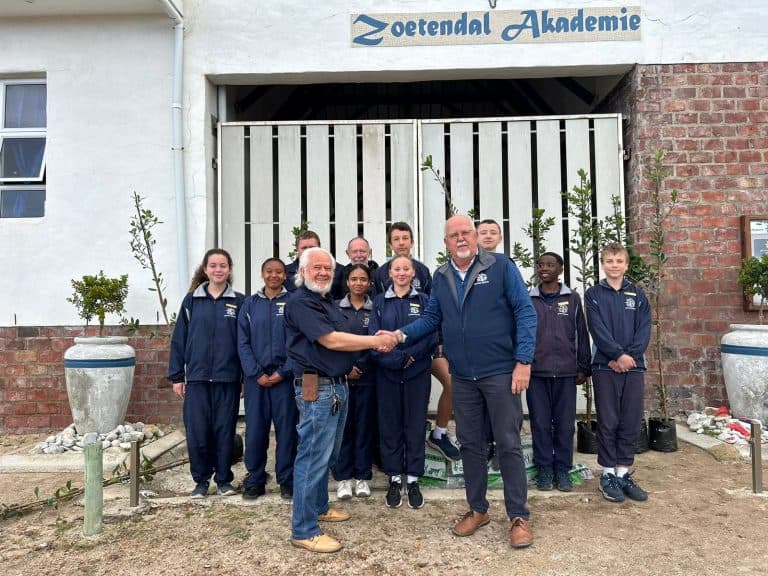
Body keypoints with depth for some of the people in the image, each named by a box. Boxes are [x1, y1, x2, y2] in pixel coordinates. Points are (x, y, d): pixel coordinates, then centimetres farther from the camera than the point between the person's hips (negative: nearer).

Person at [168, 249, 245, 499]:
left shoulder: (239, 302, 2)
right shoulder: (192, 300, 5)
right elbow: (179, 339, 6)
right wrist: (177, 376, 3)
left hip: (228, 378, -1)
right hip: (197, 377, 1)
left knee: (224, 430, 6)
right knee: (197, 432, 2)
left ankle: (224, 479, 22)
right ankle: (201, 480, 20)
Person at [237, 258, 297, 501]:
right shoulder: (250, 304, 7)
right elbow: (243, 342, 3)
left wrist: (283, 372, -11)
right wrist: (256, 374, -8)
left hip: (285, 377, -1)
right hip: (256, 377, 1)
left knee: (286, 429, 3)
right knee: (255, 429, 4)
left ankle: (287, 480, 15)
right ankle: (254, 480, 17)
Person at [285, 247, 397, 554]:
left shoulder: (327, 302, 18)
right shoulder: (300, 302, -13)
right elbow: (331, 340, -21)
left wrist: (374, 342, 6)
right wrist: (375, 341, -15)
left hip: (337, 386, 10)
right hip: (317, 388, -10)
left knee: (327, 455, 20)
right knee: (313, 457, -4)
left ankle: (319, 507, 36)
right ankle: (303, 531, 5)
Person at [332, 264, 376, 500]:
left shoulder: (375, 309, 4)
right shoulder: (335, 308, 4)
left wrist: (360, 366, -8)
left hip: (367, 376, 0)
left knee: (365, 425, 5)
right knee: (342, 425, 3)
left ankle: (362, 477, 17)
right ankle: (343, 477, 14)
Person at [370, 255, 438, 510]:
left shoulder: (424, 300, 4)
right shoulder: (380, 302, 6)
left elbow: (431, 336, -3)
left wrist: (410, 356, -16)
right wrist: (398, 359, -14)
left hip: (417, 373, 0)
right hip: (387, 372, 1)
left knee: (415, 425, 5)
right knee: (390, 425, 6)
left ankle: (413, 479, 17)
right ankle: (394, 479, 18)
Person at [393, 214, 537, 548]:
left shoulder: (501, 266, -7)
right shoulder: (441, 277, 8)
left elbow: (525, 312, -9)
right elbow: (432, 318, 10)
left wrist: (524, 361, -15)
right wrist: (402, 334, -7)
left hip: (500, 372, -4)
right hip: (462, 377, 5)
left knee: (508, 444, 2)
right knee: (470, 444, 14)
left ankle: (519, 516, 16)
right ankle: (477, 509, 29)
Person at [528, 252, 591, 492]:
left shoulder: (572, 298, 7)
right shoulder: (528, 299, 6)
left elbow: (581, 335, 8)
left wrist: (583, 368, 6)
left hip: (566, 372, 0)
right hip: (536, 371, 0)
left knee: (565, 424, 4)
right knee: (540, 423, 4)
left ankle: (562, 469, 16)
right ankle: (544, 469, 15)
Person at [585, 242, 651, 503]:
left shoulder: (638, 294, 11)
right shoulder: (594, 294, 3)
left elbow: (644, 330, 2)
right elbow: (598, 329, -8)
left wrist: (631, 355, -11)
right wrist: (618, 355, -17)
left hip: (633, 365, 3)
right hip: (605, 367, -3)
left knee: (631, 423, 6)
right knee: (608, 422, 1)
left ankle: (624, 472, 17)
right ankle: (607, 474, 12)